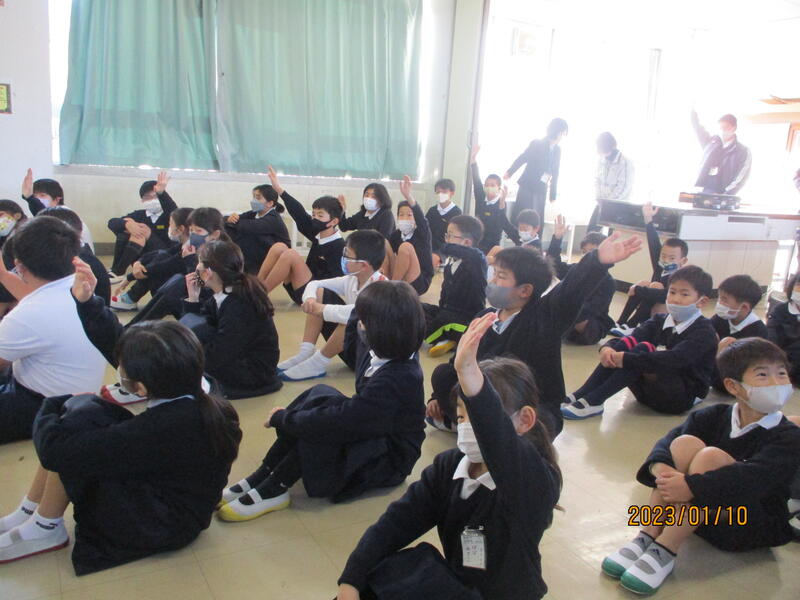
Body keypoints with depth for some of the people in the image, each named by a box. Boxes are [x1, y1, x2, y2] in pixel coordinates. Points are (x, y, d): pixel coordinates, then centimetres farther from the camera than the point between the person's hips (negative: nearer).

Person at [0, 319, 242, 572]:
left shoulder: (160, 427, -34)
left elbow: (56, 451, -29)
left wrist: (49, 410, -7)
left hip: (158, 529, -8)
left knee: (82, 419, -18)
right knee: (80, 406, 0)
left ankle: (46, 529, 1)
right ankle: (28, 513, 11)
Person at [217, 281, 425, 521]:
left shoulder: (396, 380, -33)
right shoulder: (382, 353, -7)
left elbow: (340, 422, -32)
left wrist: (282, 418, -19)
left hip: (386, 460, -9)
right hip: (369, 431, 9)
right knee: (319, 394, -13)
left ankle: (273, 490, -15)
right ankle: (264, 475, -11)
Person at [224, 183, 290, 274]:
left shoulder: (273, 219, -20)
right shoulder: (255, 214, 2)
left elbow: (247, 226, -35)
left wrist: (233, 221, -17)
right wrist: (229, 218, -24)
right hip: (257, 259, 7)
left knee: (246, 233, -24)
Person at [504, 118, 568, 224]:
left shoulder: (557, 150, 10)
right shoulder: (537, 144, -3)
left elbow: (555, 173, 14)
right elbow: (522, 158, -7)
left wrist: (553, 194, 14)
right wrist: (509, 172, -19)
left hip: (541, 190, 4)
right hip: (527, 186, -4)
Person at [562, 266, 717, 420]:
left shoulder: (704, 332, -12)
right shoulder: (659, 321, 7)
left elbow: (674, 360, -29)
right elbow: (632, 338, -10)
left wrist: (626, 360, -36)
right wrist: (607, 348, -32)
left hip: (682, 397, -5)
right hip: (651, 391, 6)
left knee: (644, 349, -27)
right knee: (626, 345, -17)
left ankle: (593, 402, -30)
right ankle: (580, 395, -25)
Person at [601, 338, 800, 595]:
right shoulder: (714, 417, 2)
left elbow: (757, 477, -30)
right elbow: (668, 441, -13)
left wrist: (691, 486, -43)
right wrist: (661, 469, -36)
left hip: (754, 525, -4)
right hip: (702, 514, 4)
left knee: (711, 456, -29)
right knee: (685, 443, -22)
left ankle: (665, 552, -28)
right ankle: (647, 537, -24)